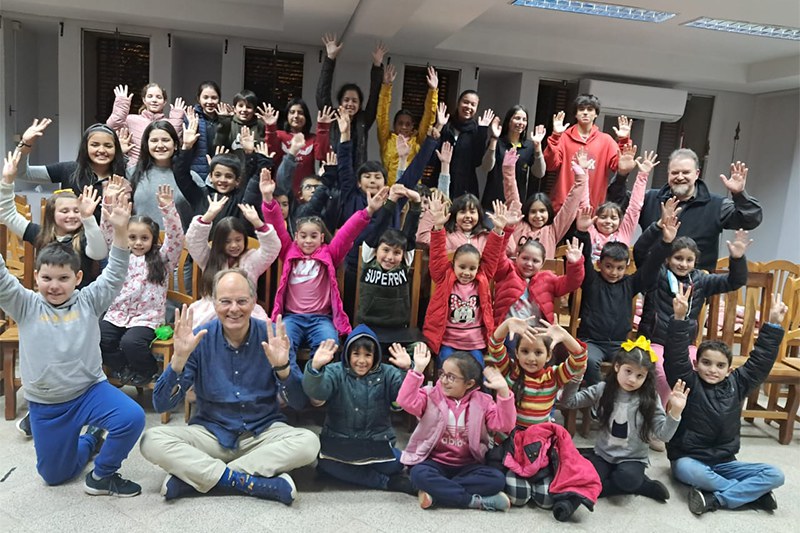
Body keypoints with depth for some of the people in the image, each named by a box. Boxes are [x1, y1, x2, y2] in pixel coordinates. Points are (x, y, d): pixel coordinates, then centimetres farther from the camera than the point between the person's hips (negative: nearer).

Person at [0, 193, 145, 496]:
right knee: (54, 475, 11)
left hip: (90, 389, -1)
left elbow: (114, 276, -16)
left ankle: (102, 475, -1)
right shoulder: (26, 306, -3)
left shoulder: (88, 302, -5)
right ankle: (91, 440, 42)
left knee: (132, 418, -28)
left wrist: (120, 231, -31)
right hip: (44, 404, 2)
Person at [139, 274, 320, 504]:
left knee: (309, 442, -28)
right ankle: (256, 483, -26)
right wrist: (179, 357, -25)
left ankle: (192, 477, -22)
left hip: (263, 433, 0)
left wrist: (282, 366, -28)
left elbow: (299, 403, -10)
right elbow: (161, 405, -10)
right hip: (210, 432, 0)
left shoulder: (271, 336, -8)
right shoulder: (199, 339, -7)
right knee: (152, 440, -23)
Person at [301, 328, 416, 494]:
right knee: (325, 464, -28)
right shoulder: (336, 372, -2)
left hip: (377, 442, 0)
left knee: (395, 464, -26)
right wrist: (315, 367, -42)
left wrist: (408, 370, -35)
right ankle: (388, 481, -19)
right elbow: (316, 391, -22)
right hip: (339, 441, 0)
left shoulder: (386, 374, 0)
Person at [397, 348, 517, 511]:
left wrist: (503, 392, -22)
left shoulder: (482, 402, 2)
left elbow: (504, 425, -11)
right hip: (435, 462, -1)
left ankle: (436, 493, -25)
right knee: (419, 474, -34)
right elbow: (406, 402, -22)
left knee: (496, 478, -26)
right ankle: (479, 501, -27)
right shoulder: (431, 395, -2)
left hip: (467, 465, 2)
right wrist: (418, 369, -30)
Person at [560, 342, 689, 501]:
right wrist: (574, 377, -20)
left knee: (627, 479, -35)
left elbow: (663, 435, -10)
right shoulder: (602, 390, -5)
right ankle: (643, 485, -4)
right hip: (603, 455, 3)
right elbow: (568, 402, -5)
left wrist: (675, 412, -26)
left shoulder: (649, 399, -7)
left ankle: (637, 481, 2)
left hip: (633, 459, -3)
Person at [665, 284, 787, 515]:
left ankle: (715, 499, -21)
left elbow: (760, 361, 5)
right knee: (687, 470, -39)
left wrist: (773, 325, -1)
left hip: (724, 462, 5)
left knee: (774, 476, -14)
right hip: (689, 459, -4)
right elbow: (675, 358, -25)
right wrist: (679, 319, -37)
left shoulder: (736, 385, 4)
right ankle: (752, 492, -20)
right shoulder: (689, 383, -10)